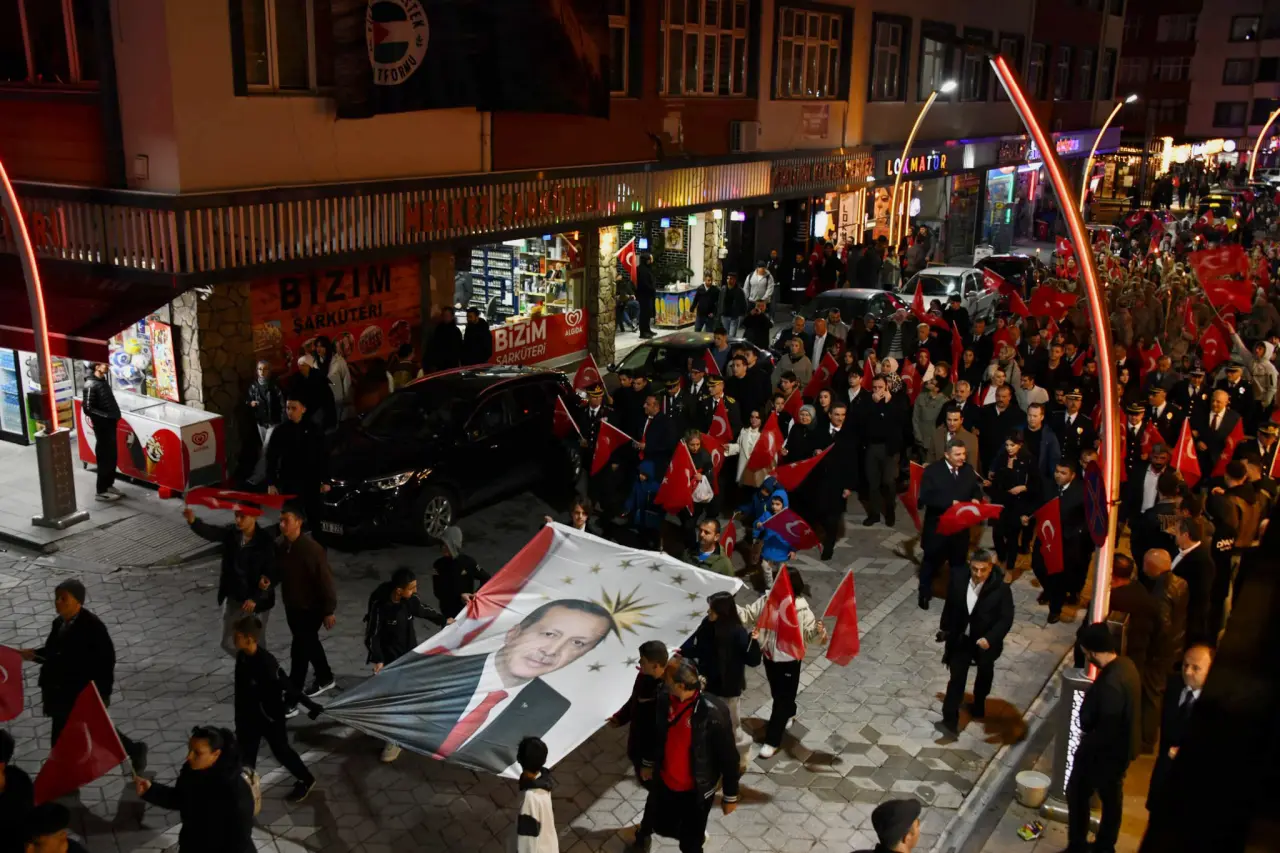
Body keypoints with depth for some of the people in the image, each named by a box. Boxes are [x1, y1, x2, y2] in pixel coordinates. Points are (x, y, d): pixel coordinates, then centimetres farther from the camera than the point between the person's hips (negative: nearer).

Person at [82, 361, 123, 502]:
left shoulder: (103, 380, 10)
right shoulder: (90, 385, -17)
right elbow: (88, 409, -19)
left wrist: (115, 416, 9)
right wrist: (106, 416, -20)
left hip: (110, 424, 9)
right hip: (102, 426, -9)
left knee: (112, 456, 15)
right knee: (105, 458, -4)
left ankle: (108, 485, 27)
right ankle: (101, 491, 4)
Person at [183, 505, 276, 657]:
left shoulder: (265, 543, -20)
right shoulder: (231, 532, -7)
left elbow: (273, 575, -17)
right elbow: (209, 532, -23)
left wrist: (256, 598, -24)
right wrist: (193, 520, -44)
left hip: (256, 601, -5)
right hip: (232, 599, 5)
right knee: (229, 643, 15)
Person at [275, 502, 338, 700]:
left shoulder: (312, 548, -26)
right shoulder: (279, 545, -6)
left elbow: (325, 580, -20)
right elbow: (278, 570, 10)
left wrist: (329, 611, -16)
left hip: (311, 607, -7)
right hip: (291, 605, 7)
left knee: (299, 649, -3)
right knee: (309, 642, 22)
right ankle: (325, 678, 42)